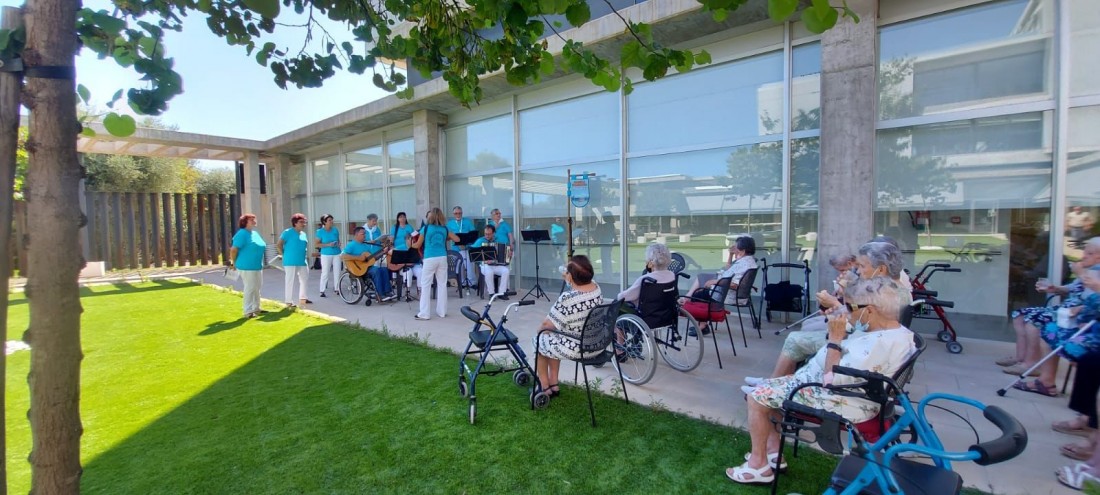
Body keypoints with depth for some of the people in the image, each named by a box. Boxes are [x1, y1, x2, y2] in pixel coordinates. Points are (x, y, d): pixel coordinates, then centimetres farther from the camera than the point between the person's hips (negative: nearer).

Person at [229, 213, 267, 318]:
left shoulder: (255, 233, 15)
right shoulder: (242, 234, -13)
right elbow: (233, 250, -16)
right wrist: (234, 263, -7)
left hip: (257, 266, 9)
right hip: (247, 266, -9)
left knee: (257, 288, 15)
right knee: (250, 288, -6)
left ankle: (256, 308, 26)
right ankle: (248, 311, 1)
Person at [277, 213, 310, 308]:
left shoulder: (303, 234, 12)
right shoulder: (288, 232, -9)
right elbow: (278, 245, -11)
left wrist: (301, 255, 13)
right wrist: (285, 255, -6)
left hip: (302, 261, 7)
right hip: (290, 262, -7)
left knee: (304, 279, 14)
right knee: (290, 281, -1)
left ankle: (302, 298, 28)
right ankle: (289, 302, 7)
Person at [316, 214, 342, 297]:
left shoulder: (335, 230, 4)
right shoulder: (320, 231, -6)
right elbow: (316, 244, -6)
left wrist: (339, 244, -5)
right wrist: (328, 245, -18)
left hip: (336, 254, 4)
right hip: (326, 255, -3)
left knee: (337, 272, 8)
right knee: (325, 273, -2)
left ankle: (337, 289, 19)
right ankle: (322, 291, 5)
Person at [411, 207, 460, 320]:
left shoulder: (425, 228, -2)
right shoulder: (445, 229, 6)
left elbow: (417, 245, 5)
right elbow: (457, 239, 11)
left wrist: (412, 244, 27)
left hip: (430, 259, -3)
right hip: (442, 258, 3)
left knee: (425, 285, 4)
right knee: (442, 284, 10)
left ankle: (424, 314, 3)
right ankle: (442, 311, 16)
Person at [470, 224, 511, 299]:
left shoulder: (500, 239, 8)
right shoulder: (480, 241, 2)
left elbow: (507, 248, 20)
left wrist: (510, 252, -1)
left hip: (498, 265, 2)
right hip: (485, 265, -2)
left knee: (506, 271, -27)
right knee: (489, 272, -36)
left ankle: (501, 293, -18)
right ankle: (491, 293, -18)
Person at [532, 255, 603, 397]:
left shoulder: (567, 298, -27)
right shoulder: (597, 287, -6)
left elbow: (548, 325, -16)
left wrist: (539, 329, 3)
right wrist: (569, 279, 18)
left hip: (575, 348, -7)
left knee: (539, 340, 20)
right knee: (552, 341, 28)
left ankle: (545, 388, 31)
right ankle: (553, 385, 34)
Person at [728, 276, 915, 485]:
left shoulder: (878, 343, -30)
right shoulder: (897, 331, 3)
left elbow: (833, 379, -28)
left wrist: (835, 338, -22)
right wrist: (843, 336, 0)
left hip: (839, 402, -11)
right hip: (841, 391, 11)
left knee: (757, 396, -7)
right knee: (767, 387, 15)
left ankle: (758, 465, 8)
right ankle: (772, 452, 21)